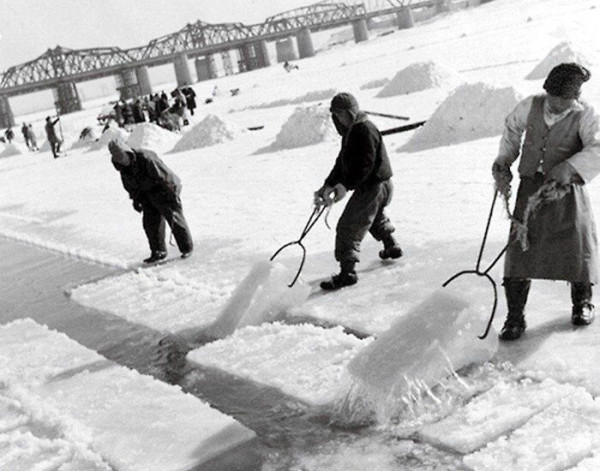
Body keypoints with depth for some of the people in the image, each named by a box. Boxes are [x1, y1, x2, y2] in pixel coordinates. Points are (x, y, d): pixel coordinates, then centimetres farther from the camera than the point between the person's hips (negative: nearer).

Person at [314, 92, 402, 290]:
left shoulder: (365, 129, -19)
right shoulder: (351, 131, 14)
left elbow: (365, 164, -27)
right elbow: (342, 162, 13)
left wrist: (346, 185, -32)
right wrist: (327, 185, 3)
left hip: (372, 186, -11)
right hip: (380, 185, 11)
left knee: (348, 227, -13)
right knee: (375, 217, 35)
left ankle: (347, 271, -15)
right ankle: (392, 247, 52)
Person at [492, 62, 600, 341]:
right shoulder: (532, 106, 1)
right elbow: (512, 126, 20)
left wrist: (569, 168, -39)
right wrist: (503, 164, 12)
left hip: (566, 192, -2)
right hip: (530, 189, 2)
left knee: (576, 247, 4)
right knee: (519, 250, -4)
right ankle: (515, 316, 5)